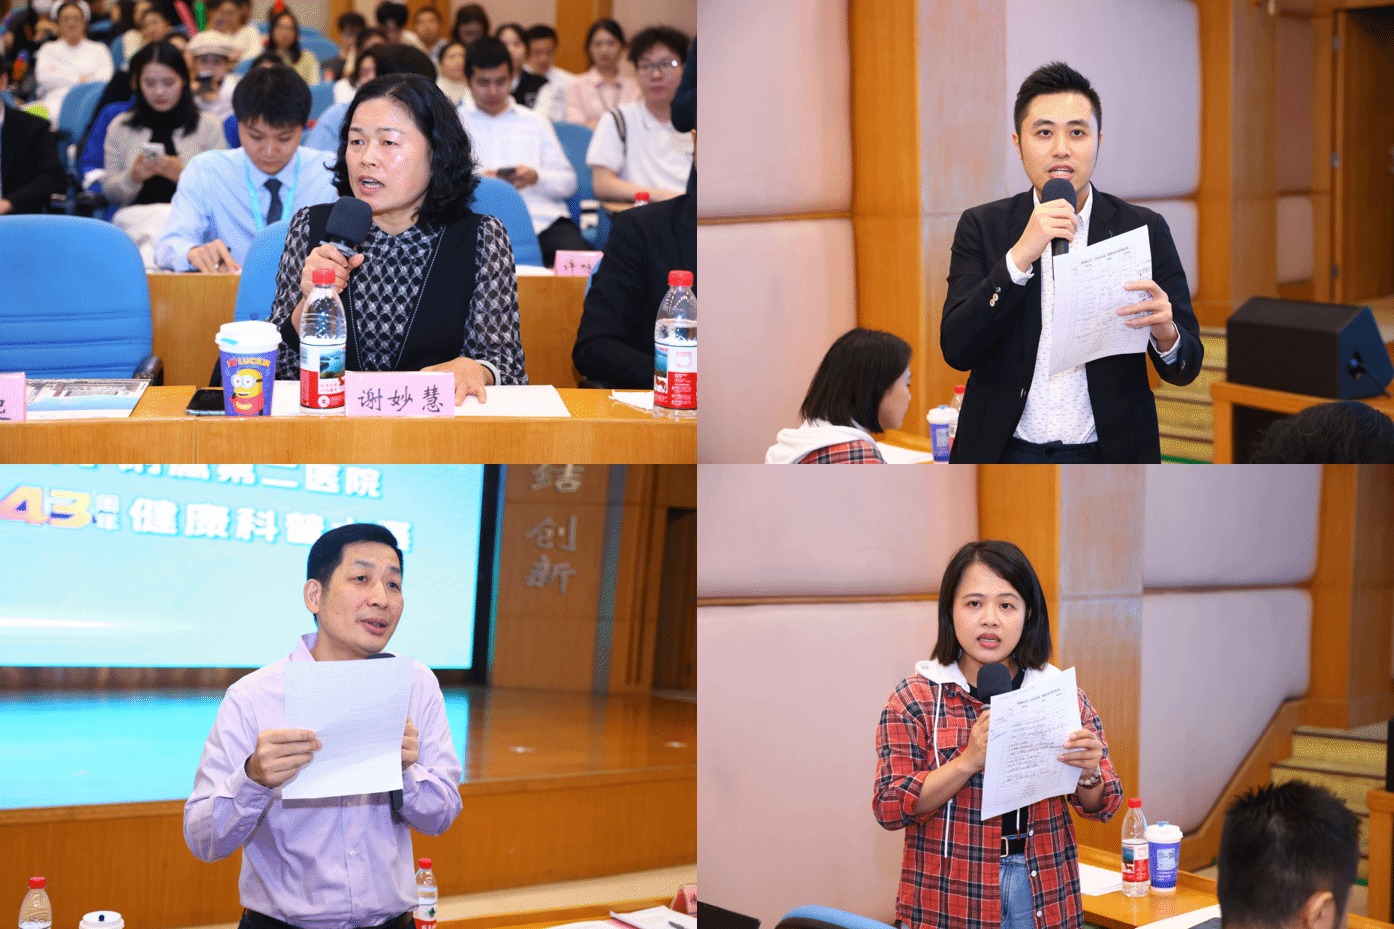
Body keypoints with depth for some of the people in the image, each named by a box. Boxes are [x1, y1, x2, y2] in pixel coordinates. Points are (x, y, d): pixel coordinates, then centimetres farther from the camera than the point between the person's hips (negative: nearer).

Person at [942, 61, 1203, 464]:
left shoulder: (1145, 230, 0)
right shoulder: (982, 226, 1)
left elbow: (1186, 367, 1)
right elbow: (956, 349, -11)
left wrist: (1165, 334, -23)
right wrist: (1021, 255, -21)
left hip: (1108, 455, 1)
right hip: (1004, 451, 0)